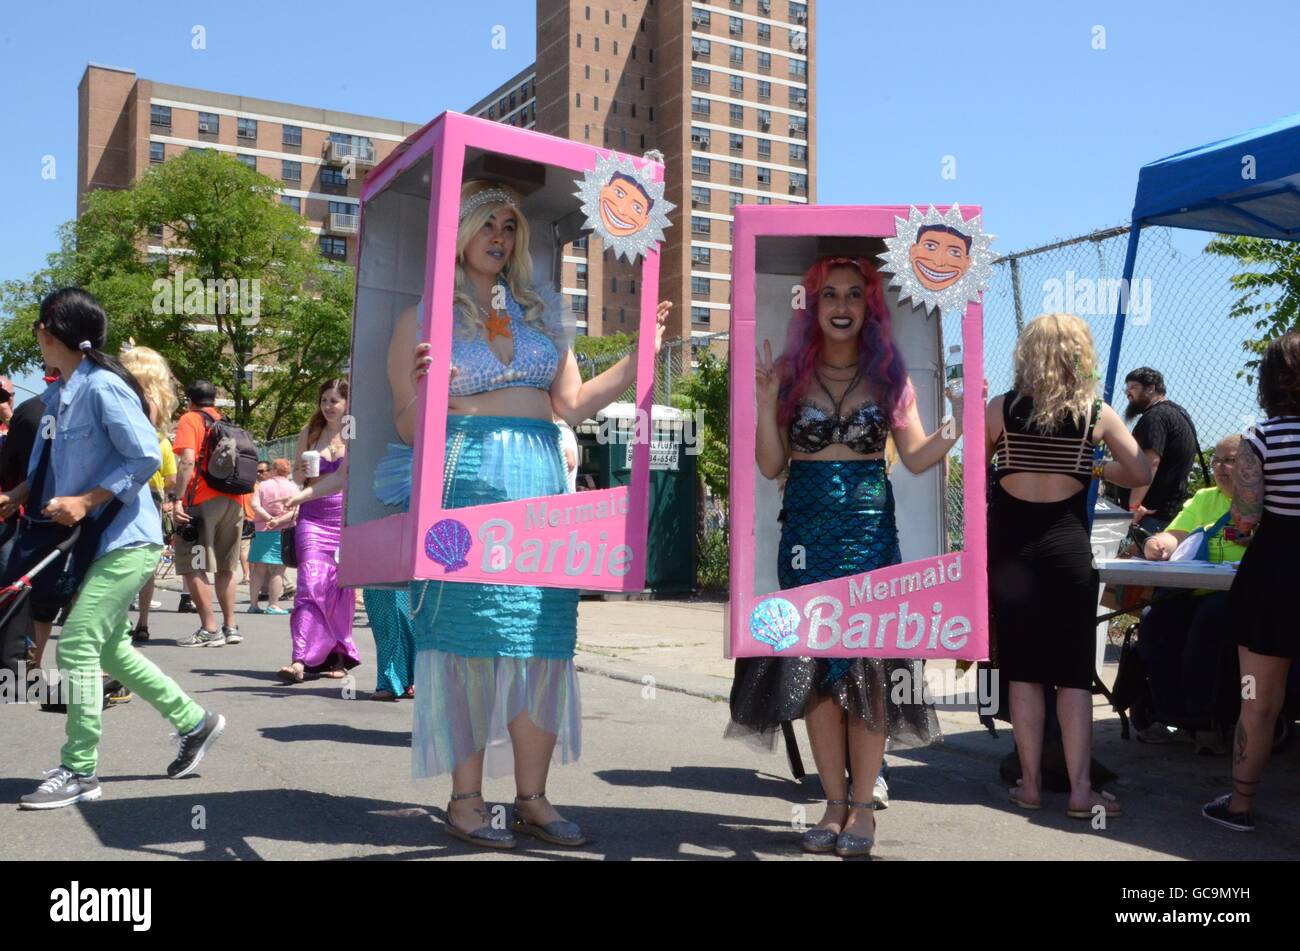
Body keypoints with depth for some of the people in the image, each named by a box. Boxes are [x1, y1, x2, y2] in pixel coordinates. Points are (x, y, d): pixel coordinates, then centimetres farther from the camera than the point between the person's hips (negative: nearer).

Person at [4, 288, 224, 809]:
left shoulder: (102, 387, -17)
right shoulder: (57, 395, 9)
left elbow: (146, 456, -20)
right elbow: (48, 467, 18)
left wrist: (85, 501, -21)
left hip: (126, 540, -10)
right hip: (94, 540, 10)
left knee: (77, 644, -9)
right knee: (109, 647, 16)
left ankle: (79, 772, 2)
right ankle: (194, 722, 29)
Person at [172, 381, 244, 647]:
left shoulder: (189, 420, 2)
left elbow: (187, 461, -13)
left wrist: (178, 500, -16)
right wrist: (247, 503, 21)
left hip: (203, 500, -6)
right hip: (234, 502, 6)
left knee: (193, 567, -3)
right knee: (225, 567, 16)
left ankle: (209, 630, -8)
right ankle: (230, 627, 16)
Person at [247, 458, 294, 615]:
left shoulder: (262, 486, 7)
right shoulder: (293, 488, 2)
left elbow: (254, 504, -8)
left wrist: (269, 518, -10)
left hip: (262, 530, 3)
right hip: (283, 532, -2)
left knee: (258, 568, 8)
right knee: (278, 569, -2)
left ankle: (253, 603, 12)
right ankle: (273, 605, -5)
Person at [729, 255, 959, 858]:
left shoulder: (889, 374, 4)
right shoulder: (791, 373, 4)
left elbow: (917, 459, 5)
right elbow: (771, 466, 1)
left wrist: (957, 425, -11)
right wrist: (765, 403, -11)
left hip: (870, 531, -1)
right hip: (807, 532, 1)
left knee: (867, 667, -3)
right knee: (812, 668, 2)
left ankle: (862, 804, 9)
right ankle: (834, 802, 14)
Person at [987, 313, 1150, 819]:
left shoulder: (1002, 408, -3)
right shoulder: (1097, 413, -2)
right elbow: (1141, 475, 5)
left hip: (1010, 543, 0)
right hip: (1066, 544, 0)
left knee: (1022, 668, 7)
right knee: (1074, 671, 5)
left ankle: (1030, 783, 11)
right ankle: (1080, 788, 5)